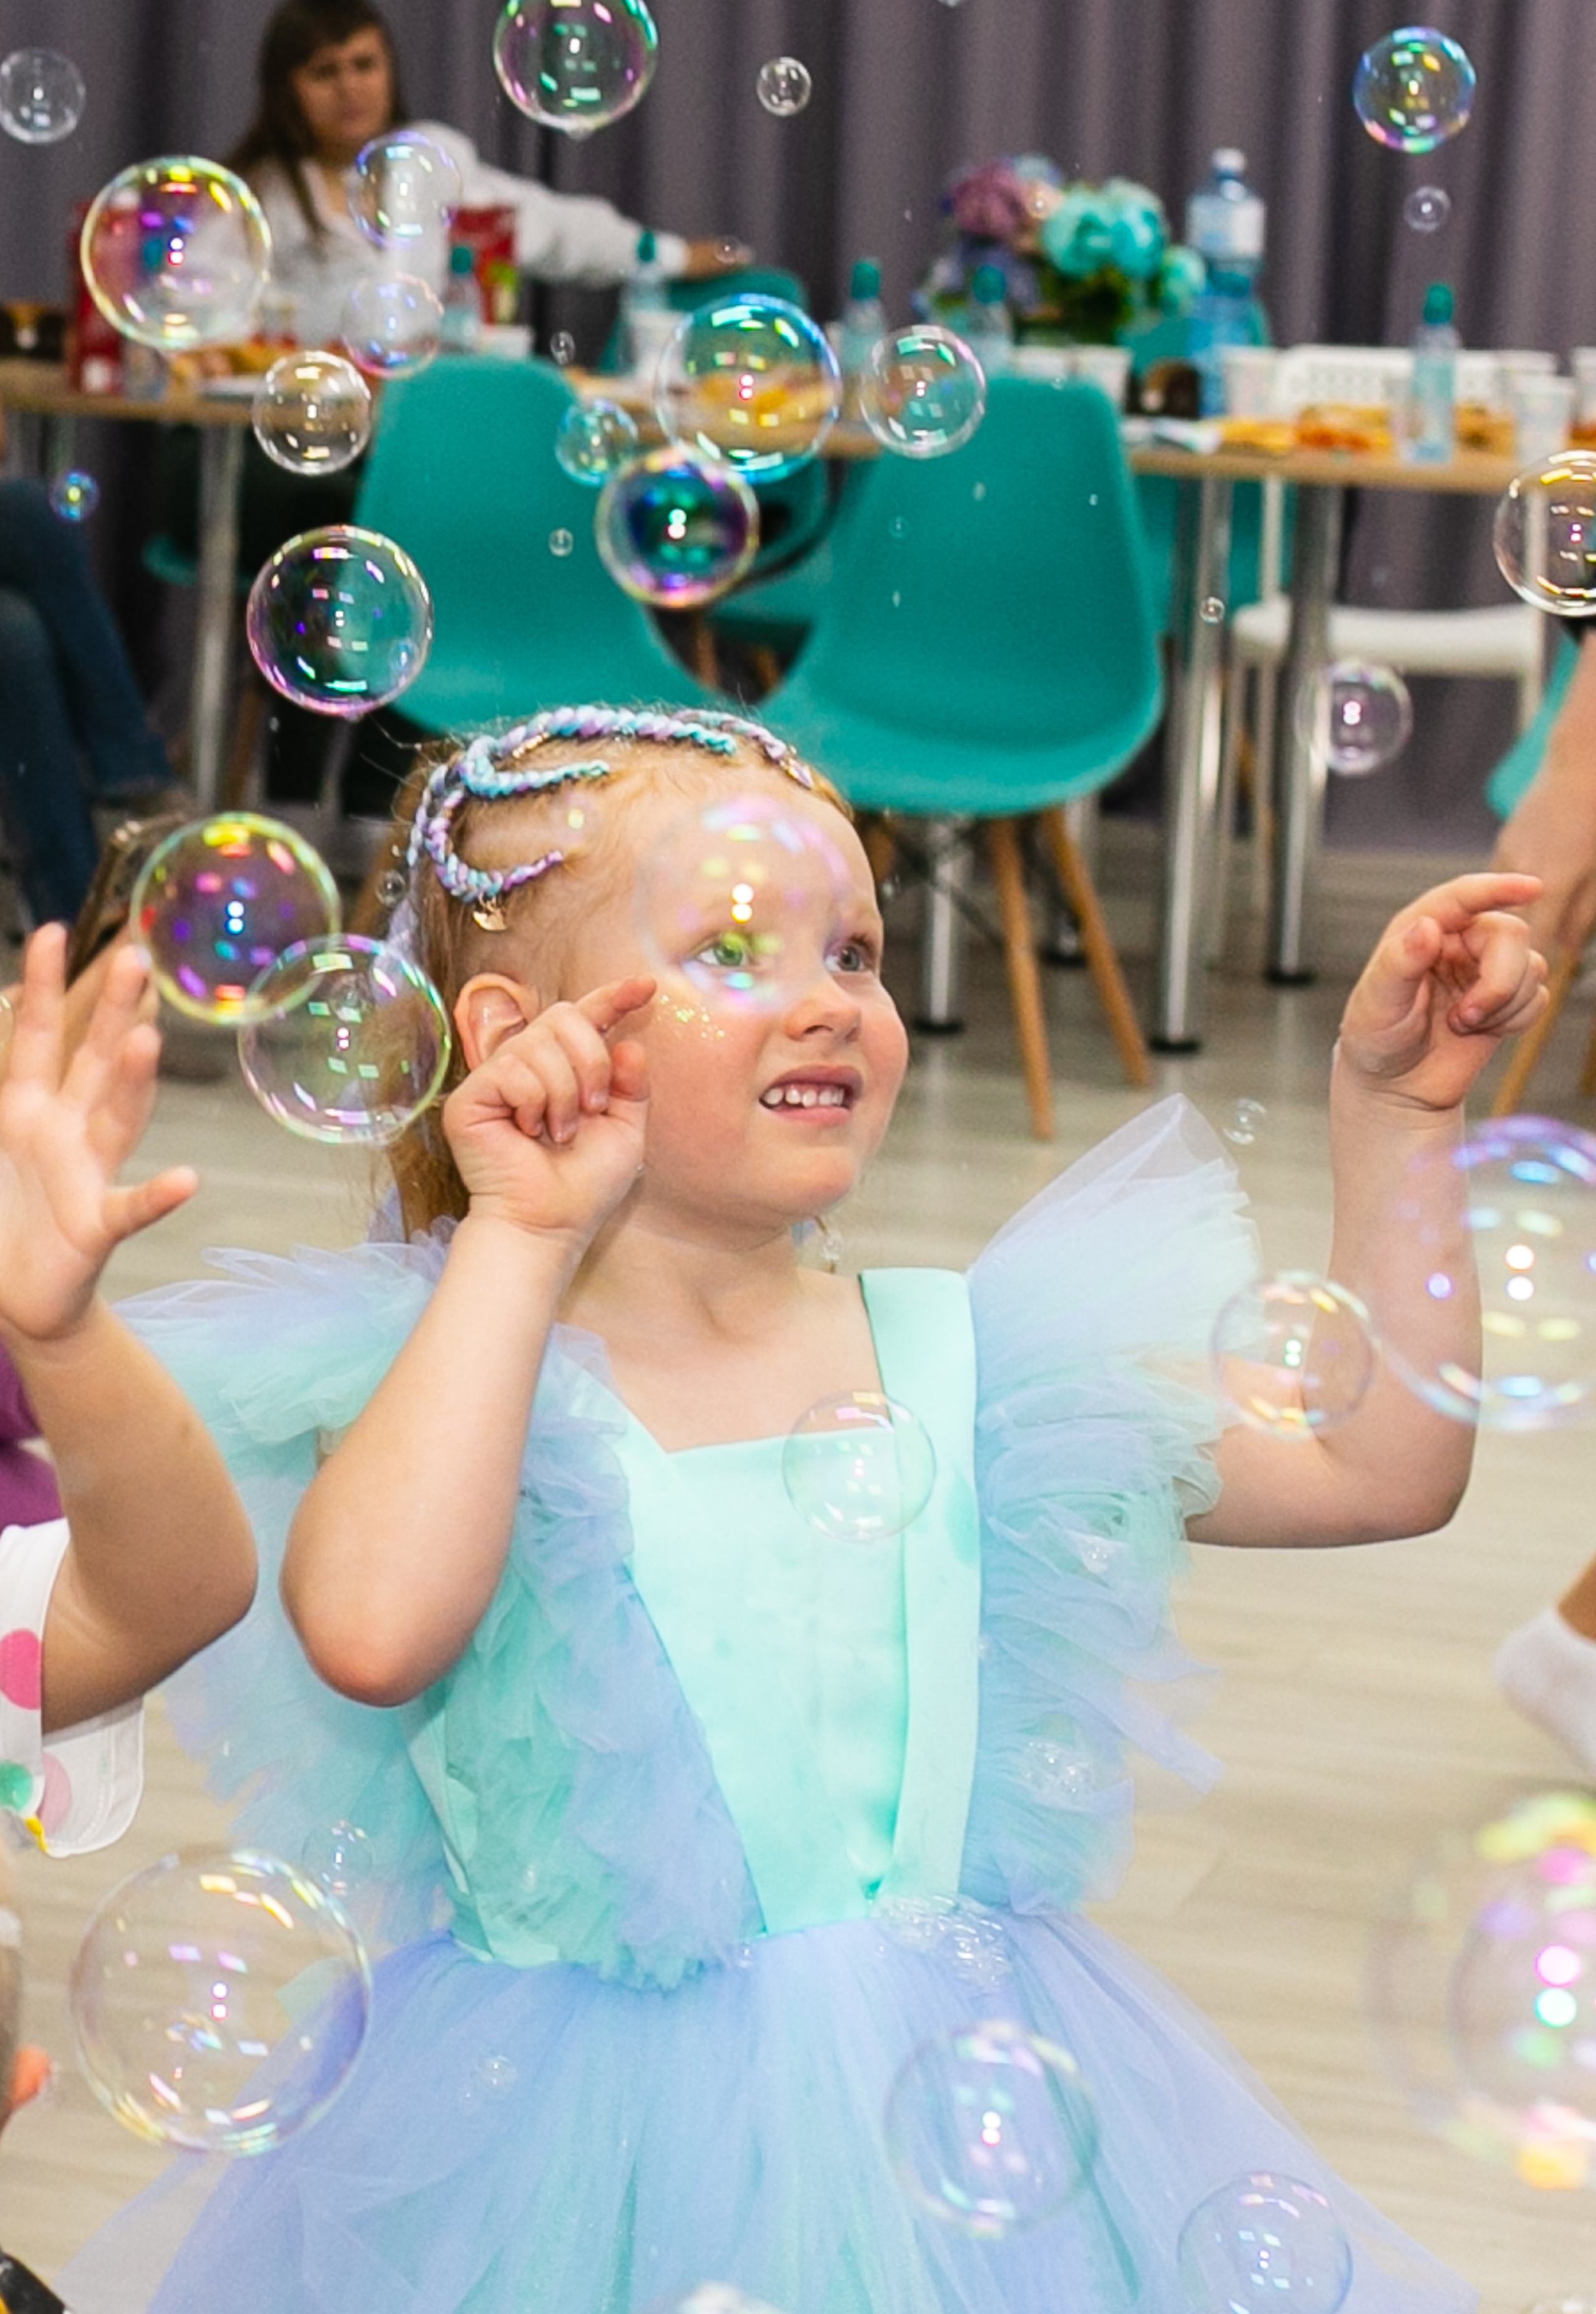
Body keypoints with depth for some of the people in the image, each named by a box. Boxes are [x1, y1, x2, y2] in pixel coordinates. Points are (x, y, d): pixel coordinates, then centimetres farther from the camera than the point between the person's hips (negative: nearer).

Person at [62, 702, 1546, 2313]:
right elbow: (373, 1631, -32)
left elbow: (1382, 1472, 4)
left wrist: (1393, 1108, -2)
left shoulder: (961, 1360, 3)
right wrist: (522, 1245, -25)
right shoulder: (447, 1374, -9)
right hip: (601, 2152, -4)